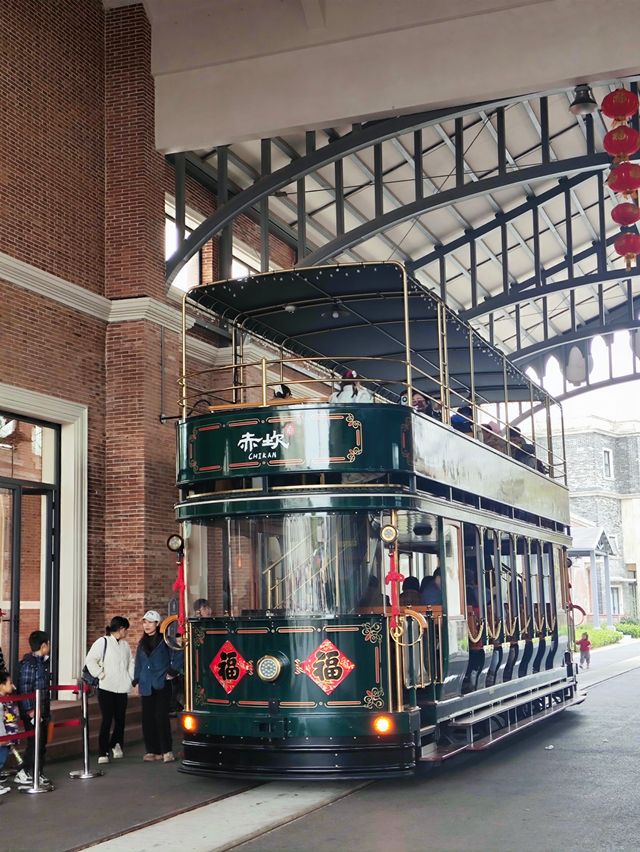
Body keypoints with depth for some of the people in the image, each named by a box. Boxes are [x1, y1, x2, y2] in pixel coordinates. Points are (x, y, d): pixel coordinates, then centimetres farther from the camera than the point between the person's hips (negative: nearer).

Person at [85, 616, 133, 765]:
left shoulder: (125, 644, 16)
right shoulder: (103, 642, -4)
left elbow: (130, 663, 22)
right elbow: (90, 660, -10)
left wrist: (132, 678, 8)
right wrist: (100, 675, -12)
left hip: (122, 689, 6)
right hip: (106, 688, -6)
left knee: (120, 719, 7)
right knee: (107, 720, -7)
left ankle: (115, 744, 28)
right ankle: (103, 753, -2)